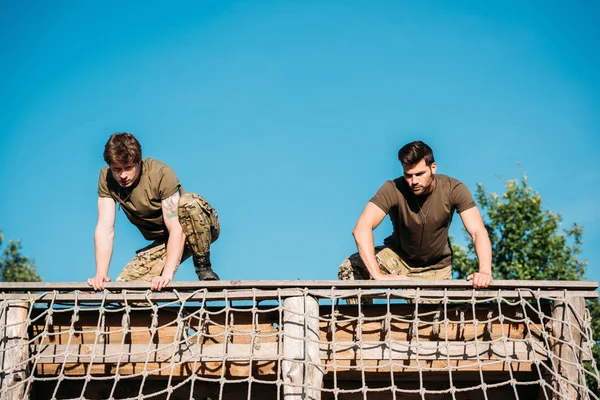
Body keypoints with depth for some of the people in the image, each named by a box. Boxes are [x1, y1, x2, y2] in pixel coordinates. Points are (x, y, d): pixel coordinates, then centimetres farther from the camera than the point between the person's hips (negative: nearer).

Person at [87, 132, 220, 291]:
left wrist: (167, 274, -41)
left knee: (190, 202, -37)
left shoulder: (161, 174, -28)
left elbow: (177, 229, -32)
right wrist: (100, 274, -27)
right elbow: (105, 228, -17)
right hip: (162, 241, 4)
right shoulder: (106, 178, -14)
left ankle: (204, 268, -19)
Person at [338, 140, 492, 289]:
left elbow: (478, 231, -28)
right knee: (349, 269, -24)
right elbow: (361, 229, -37)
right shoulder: (393, 190, -26)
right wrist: (378, 275, -48)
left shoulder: (453, 189, -21)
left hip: (436, 269, 1)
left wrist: (484, 271, -47)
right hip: (397, 256, -1)